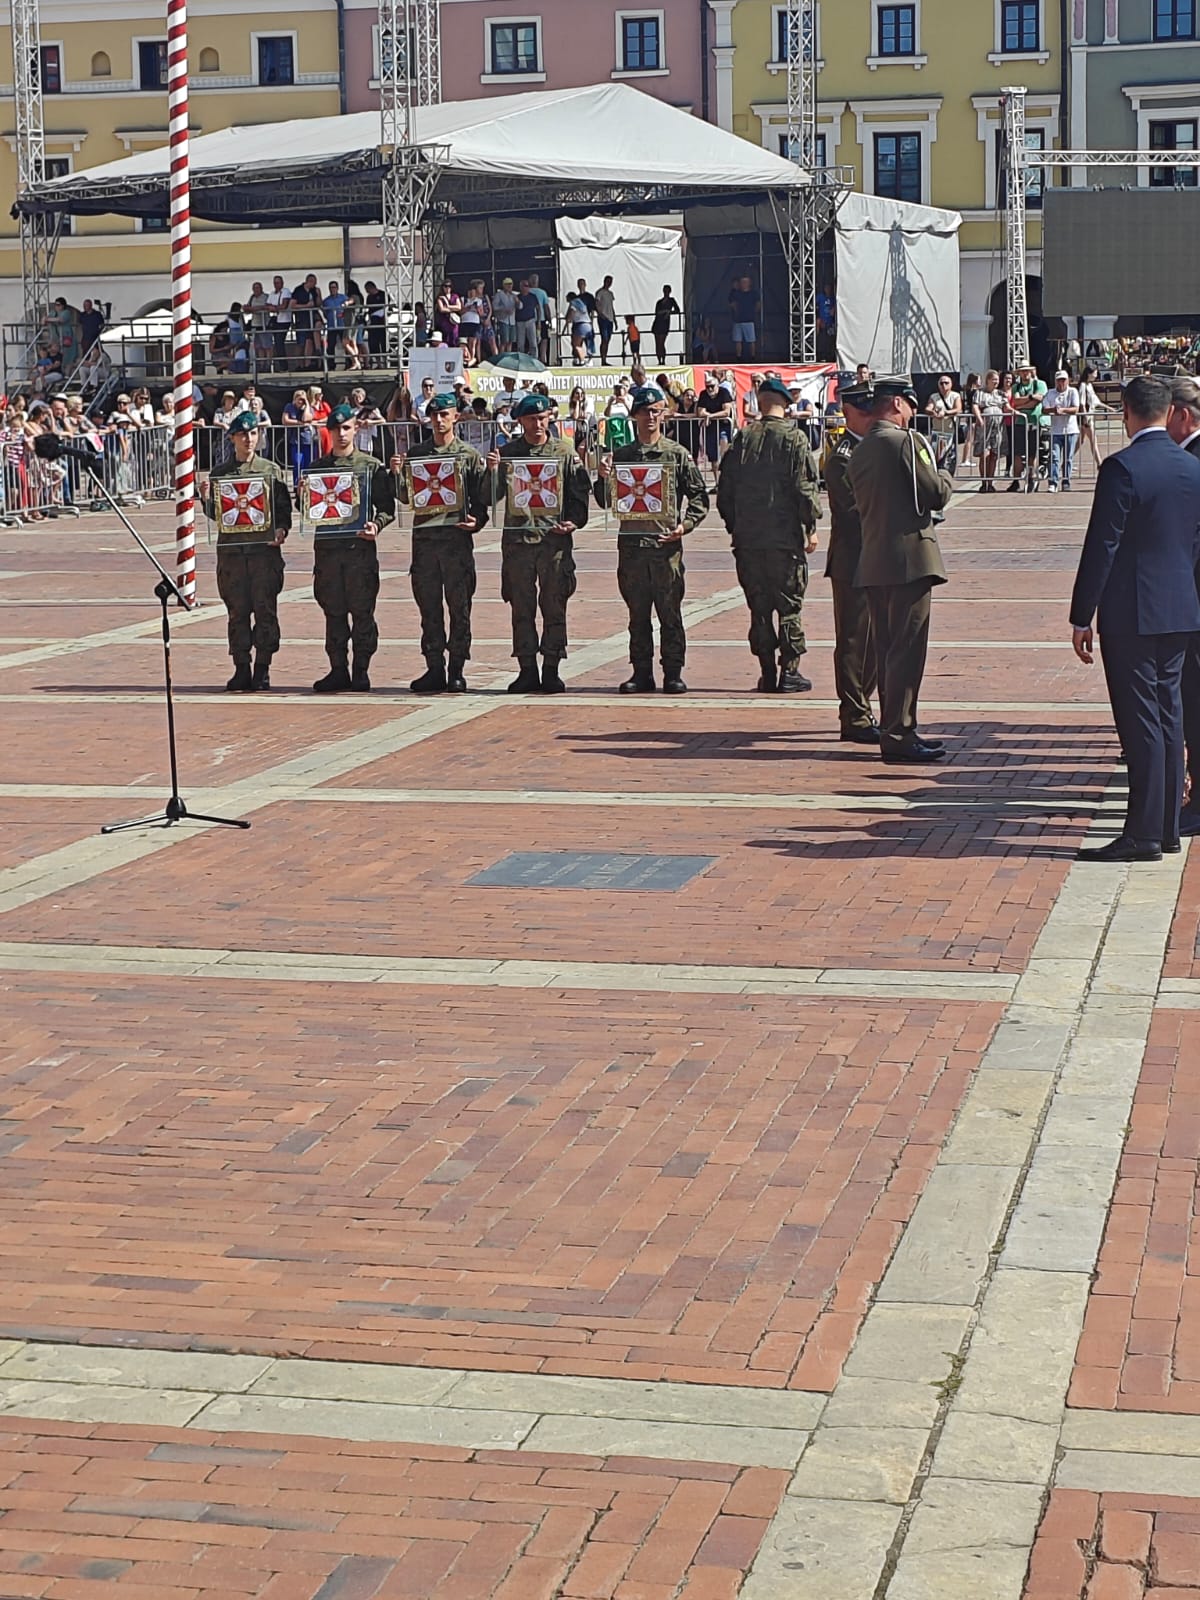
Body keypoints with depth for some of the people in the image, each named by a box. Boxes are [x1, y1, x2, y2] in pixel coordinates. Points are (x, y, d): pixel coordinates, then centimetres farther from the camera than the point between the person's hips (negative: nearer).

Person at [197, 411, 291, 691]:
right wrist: (205, 498, -9)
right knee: (237, 611, 4)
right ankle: (241, 668, 9)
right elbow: (215, 514, 11)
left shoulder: (272, 471, 8)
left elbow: (284, 507, 6)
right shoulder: (220, 474, 11)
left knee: (265, 610, -2)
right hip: (231, 550, 2)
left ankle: (262, 669, 3)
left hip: (265, 549, -1)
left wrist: (281, 529, -12)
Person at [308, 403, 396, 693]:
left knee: (362, 611, -2)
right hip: (327, 547, 3)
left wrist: (376, 525, -15)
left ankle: (361, 671, 4)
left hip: (360, 547, -3)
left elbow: (387, 505, 4)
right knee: (333, 612, 5)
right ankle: (338, 670, 10)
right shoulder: (317, 468, 13)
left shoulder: (372, 466, 6)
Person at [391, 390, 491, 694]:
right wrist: (398, 475, -9)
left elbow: (482, 498, 4)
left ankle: (457, 670, 3)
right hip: (424, 536, 3)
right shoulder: (416, 454, 12)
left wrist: (477, 521, -14)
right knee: (428, 606, 5)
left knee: (459, 606, -1)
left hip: (457, 536, -3)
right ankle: (434, 669, 11)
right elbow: (406, 498, 8)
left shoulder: (469, 456, 5)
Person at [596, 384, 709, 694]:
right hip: (631, 543, 2)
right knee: (637, 613, 7)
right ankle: (641, 672, 13)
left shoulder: (677, 455, 4)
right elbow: (606, 501, 9)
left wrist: (685, 524, -10)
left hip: (666, 544, -2)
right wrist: (605, 478, -10)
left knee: (670, 612, 0)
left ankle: (673, 673, 5)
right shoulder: (620, 456, 10)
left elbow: (699, 496, 5)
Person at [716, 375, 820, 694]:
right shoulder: (794, 438, -6)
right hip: (785, 537, -3)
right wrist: (811, 527, 0)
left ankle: (767, 674, 10)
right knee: (790, 606, 4)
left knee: (759, 608, 8)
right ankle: (789, 671, 2)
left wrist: (734, 527, 17)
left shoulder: (742, 438, 4)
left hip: (748, 538, 3)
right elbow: (805, 488, -10)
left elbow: (724, 490, 7)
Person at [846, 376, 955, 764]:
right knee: (907, 649, -6)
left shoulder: (858, 453, 15)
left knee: (886, 650, 13)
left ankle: (893, 729, 19)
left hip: (873, 564, 8)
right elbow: (937, 495, -11)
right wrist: (945, 477, 12)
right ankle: (898, 734, -6)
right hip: (909, 558, -8)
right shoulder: (906, 441, -10)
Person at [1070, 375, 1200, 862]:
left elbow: (1101, 546, -15)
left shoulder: (1121, 468, -15)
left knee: (1141, 722, -4)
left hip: (1130, 612, -7)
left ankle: (1144, 833, -2)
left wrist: (1082, 617, -9)